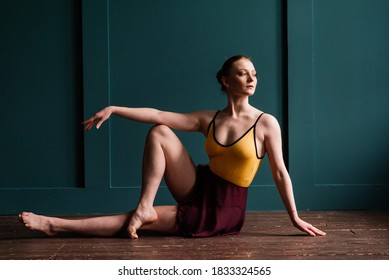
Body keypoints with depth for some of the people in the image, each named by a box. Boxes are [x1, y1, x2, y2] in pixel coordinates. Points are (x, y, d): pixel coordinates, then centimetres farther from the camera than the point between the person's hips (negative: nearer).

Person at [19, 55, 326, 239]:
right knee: (159, 133, -16)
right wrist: (113, 109, -11)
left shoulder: (266, 123, -9)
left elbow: (280, 172, -7)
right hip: (198, 191, 4)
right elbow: (158, 115, -4)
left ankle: (58, 225, -8)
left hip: (224, 212, -4)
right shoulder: (208, 119, 2)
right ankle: (143, 208, -15)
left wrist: (295, 218, -7)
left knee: (135, 220, -12)